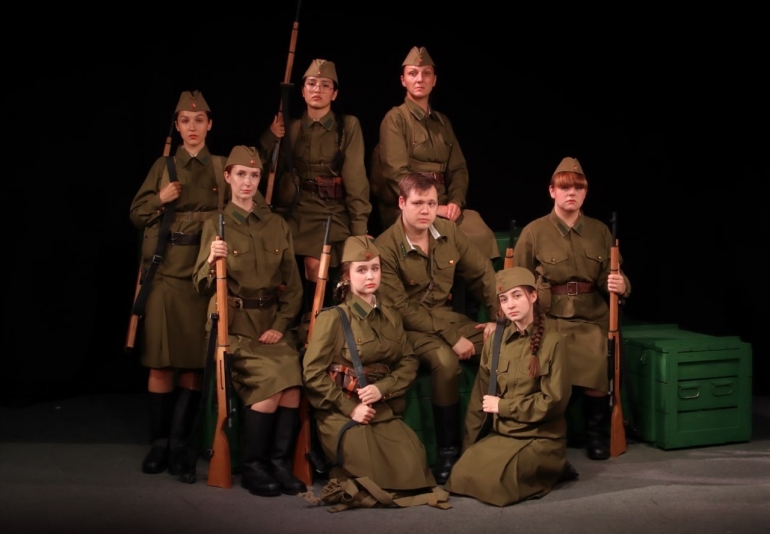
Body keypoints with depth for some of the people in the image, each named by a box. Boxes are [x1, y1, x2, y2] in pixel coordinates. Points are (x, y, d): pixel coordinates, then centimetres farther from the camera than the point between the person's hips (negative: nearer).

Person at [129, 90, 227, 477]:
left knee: (195, 363, -2)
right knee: (162, 362, -2)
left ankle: (178, 445, 7)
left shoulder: (221, 168, 11)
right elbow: (137, 214, 12)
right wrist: (160, 200, -6)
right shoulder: (164, 167, 11)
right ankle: (158, 444, 10)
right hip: (166, 271, 0)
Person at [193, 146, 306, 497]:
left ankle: (280, 464, -11)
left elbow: (293, 286, 11)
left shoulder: (278, 226, 11)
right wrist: (212, 262, -23)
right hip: (232, 325, -3)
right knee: (272, 379, -26)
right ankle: (252, 466, -12)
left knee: (292, 382, -24)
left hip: (271, 324, 3)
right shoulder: (215, 225, 2)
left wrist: (280, 325, -3)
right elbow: (202, 286, -2)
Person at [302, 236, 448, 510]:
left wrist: (382, 388, -13)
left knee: (412, 464, -17)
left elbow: (409, 363, 6)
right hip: (341, 413, -5)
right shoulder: (332, 318, -6)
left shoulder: (390, 318, 12)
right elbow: (314, 374, -11)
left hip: (384, 411, 6)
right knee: (377, 471, -25)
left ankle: (359, 484, 10)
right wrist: (349, 408, -16)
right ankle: (346, 483, 7)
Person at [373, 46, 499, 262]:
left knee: (482, 234, -20)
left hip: (442, 206, 6)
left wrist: (455, 202, -5)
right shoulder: (395, 119, -1)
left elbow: (458, 168, 15)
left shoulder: (442, 122, 19)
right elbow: (398, 173, -11)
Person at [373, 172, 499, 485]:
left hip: (447, 315, 6)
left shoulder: (448, 231, 0)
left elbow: (482, 274, 10)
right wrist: (451, 337, -23)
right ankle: (448, 450, -17)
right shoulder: (386, 248, -17)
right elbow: (401, 309, -18)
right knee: (446, 359, -34)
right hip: (410, 327, -5)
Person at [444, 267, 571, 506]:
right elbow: (480, 397, 7)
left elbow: (554, 401, -13)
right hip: (501, 434, 5)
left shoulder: (552, 342, -10)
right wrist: (468, 445, 7)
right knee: (462, 475, -15)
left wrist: (503, 406, -10)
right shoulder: (495, 340, 3)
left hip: (540, 438, -4)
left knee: (493, 480, -24)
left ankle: (548, 469, 3)